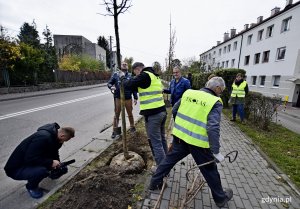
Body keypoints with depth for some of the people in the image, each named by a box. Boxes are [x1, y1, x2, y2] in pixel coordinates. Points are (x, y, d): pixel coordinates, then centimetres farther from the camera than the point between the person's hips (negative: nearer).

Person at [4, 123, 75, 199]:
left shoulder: (53, 135, -4)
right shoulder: (43, 137, -33)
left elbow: (54, 151, 11)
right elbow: (30, 159, -33)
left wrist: (57, 163, 3)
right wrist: (51, 162, -25)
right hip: (16, 169, -7)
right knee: (42, 170, -32)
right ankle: (31, 187, -2)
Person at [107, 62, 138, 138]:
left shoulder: (130, 76, 6)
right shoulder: (116, 74, 3)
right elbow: (109, 83, 5)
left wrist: (135, 98, 1)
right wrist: (111, 86, -19)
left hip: (128, 98, 1)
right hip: (118, 98, -1)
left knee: (130, 114, 14)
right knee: (116, 115, 6)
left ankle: (132, 127, 34)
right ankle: (115, 130, 18)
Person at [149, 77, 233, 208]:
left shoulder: (188, 92, 4)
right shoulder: (215, 102, -10)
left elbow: (174, 110, 11)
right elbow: (213, 128, -20)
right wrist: (216, 151, -12)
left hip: (180, 136, 5)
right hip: (198, 143, -4)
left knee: (169, 159, 23)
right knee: (210, 170, 18)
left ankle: (155, 182, 39)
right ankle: (220, 198, 41)